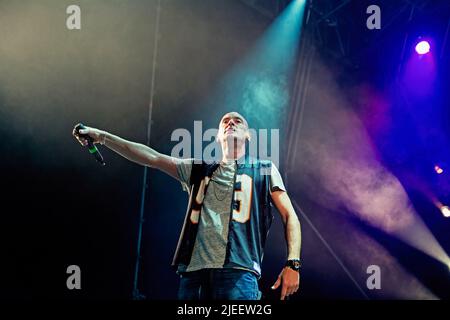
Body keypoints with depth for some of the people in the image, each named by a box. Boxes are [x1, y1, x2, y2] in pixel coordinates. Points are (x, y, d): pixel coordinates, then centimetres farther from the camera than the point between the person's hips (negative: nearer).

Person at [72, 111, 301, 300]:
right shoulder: (198, 170, 24)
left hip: (238, 271, -3)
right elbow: (152, 158, 16)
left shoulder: (264, 170, 16)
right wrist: (102, 136, 8)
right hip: (193, 271, 3)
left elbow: (289, 217, 11)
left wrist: (293, 264, -4)